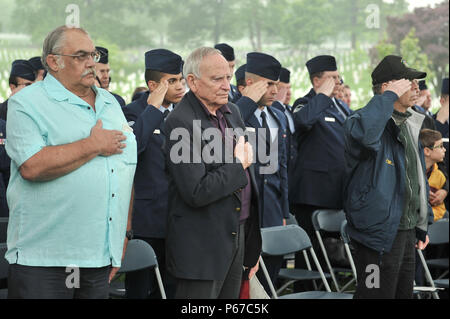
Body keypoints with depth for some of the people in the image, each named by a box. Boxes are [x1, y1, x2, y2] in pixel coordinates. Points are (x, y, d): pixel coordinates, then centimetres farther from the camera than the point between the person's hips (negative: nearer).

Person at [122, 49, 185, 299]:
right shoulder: (135, 112, -7)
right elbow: (131, 146, -28)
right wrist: (153, 107, -22)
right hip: (147, 221, -5)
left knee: (171, 287, 12)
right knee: (140, 288, 3)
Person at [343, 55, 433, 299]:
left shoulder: (409, 124, 16)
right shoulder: (370, 119, -13)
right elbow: (363, 133, -41)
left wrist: (422, 225, 24)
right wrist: (390, 96, -28)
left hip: (406, 230, 9)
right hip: (380, 231, -9)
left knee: (403, 293, 15)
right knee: (379, 294, -8)